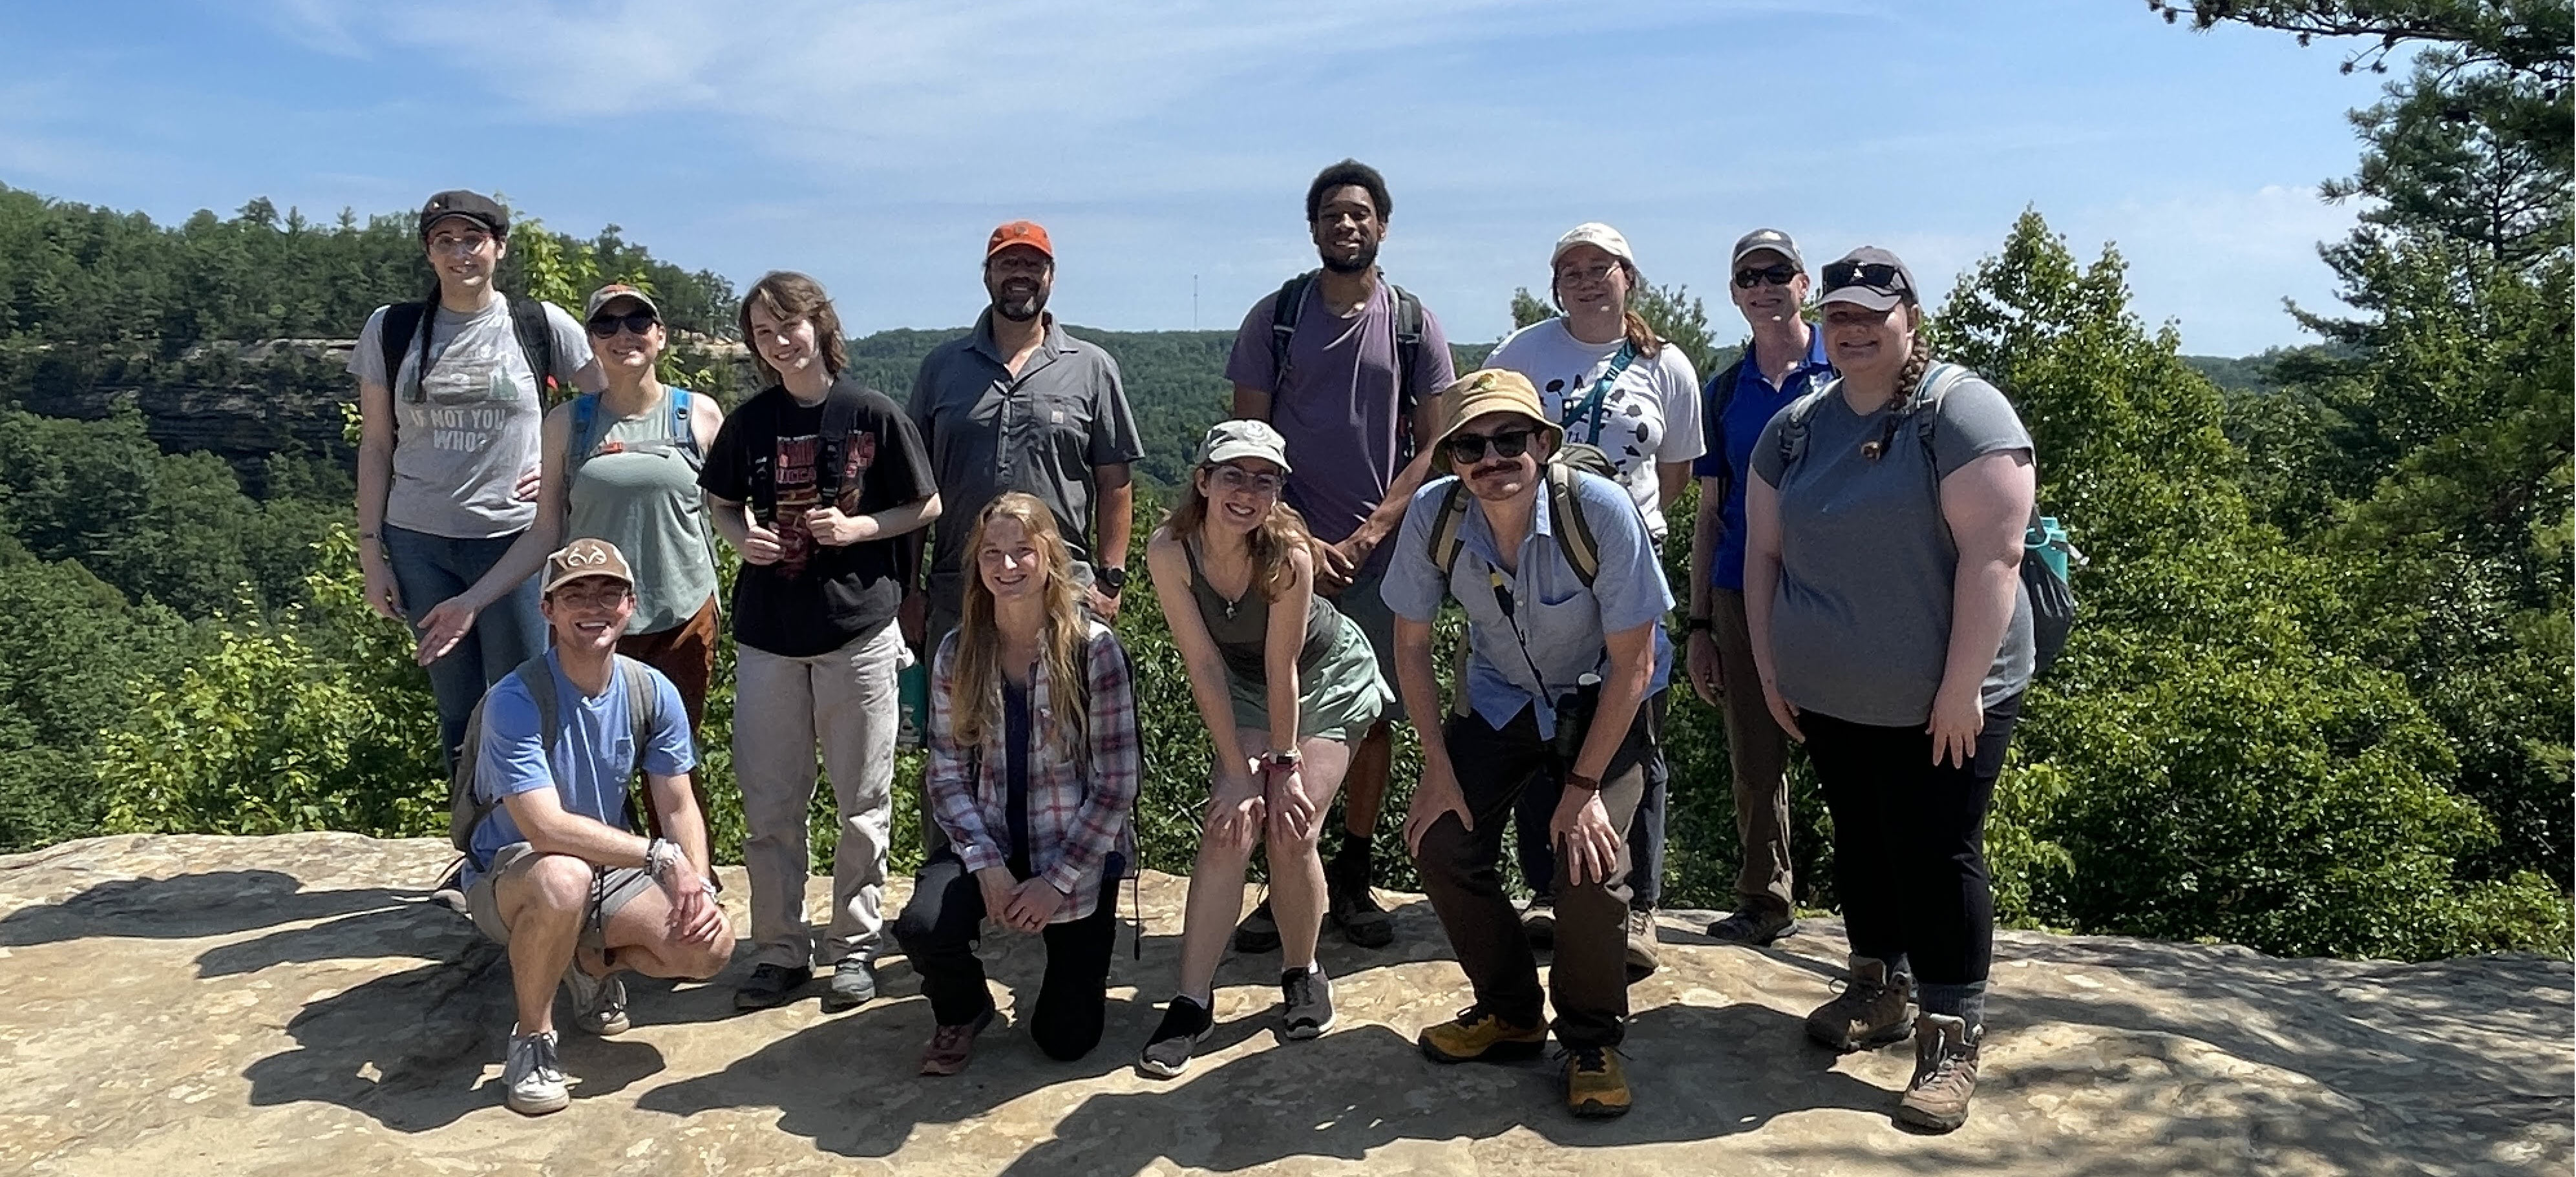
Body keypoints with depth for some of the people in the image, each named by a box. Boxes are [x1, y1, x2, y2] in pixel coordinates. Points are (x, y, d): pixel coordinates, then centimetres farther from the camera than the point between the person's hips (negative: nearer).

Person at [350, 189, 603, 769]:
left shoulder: (541, 325, -1)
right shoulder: (391, 329, 4)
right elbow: (375, 445, 7)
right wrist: (370, 549, 4)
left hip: (516, 540, -2)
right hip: (419, 543, 2)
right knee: (456, 707, 10)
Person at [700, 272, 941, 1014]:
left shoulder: (873, 415, -5)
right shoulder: (750, 422, 3)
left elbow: (926, 506, 3)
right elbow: (721, 503, 16)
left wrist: (857, 527, -13)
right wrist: (743, 538, -6)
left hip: (859, 631, -2)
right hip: (769, 635, 3)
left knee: (862, 801, 6)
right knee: (768, 804, 6)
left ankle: (855, 945, 21)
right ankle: (780, 949, 20)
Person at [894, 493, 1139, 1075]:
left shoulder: (1094, 650, -13)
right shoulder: (957, 653, -3)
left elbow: (1116, 784, -13)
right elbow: (947, 772, -2)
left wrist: (1058, 881, -16)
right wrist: (987, 865, -15)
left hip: (1079, 851, -2)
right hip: (991, 841, 2)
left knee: (1065, 1040, -2)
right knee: (921, 927, -28)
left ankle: (1073, 966, 35)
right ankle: (963, 1011, 8)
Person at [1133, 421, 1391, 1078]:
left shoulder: (1288, 554, -33)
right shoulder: (1170, 552, -25)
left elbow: (1283, 668, -26)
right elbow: (1205, 666, -21)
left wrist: (1286, 766, -17)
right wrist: (1239, 770, -18)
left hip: (1329, 677, -2)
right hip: (1242, 686, 3)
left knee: (1290, 831, -13)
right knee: (1231, 825, -14)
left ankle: (1303, 976, 11)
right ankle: (1192, 1001, -8)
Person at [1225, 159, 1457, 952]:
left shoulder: (1413, 323, 5)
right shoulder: (1275, 318, 4)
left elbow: (1432, 446, 2)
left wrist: (1367, 536, -9)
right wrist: (1300, 541, -8)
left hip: (1382, 555, 1)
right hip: (1290, 552, -1)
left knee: (1375, 720, 6)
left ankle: (1351, 882, 18)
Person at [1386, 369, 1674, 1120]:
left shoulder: (1600, 511, -31)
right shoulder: (1434, 516, -21)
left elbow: (1632, 663, -22)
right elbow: (1411, 644, -7)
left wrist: (1584, 785, -22)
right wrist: (1438, 767, -9)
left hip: (1603, 700, -3)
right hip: (1501, 697, 4)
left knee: (1589, 865, -20)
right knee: (1441, 841, -8)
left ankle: (1593, 1042, 7)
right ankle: (1511, 1014, 18)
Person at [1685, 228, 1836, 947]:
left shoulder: (1845, 373, 0)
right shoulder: (1725, 391, 11)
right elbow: (1710, 514, 12)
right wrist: (1698, 625, 8)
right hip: (1742, 598, 4)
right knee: (1755, 763, 11)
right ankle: (1765, 900, 26)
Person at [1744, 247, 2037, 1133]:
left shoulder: (1960, 412, -14)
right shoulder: (1795, 426, 6)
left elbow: (1993, 554, -20)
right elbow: (1764, 552, 11)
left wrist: (1960, 689, -21)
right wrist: (1769, 666, 6)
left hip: (1937, 703, -6)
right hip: (1827, 697, 6)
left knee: (1936, 859, -1)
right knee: (1859, 845, 17)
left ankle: (1952, 1041, 10)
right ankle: (1880, 992, 35)